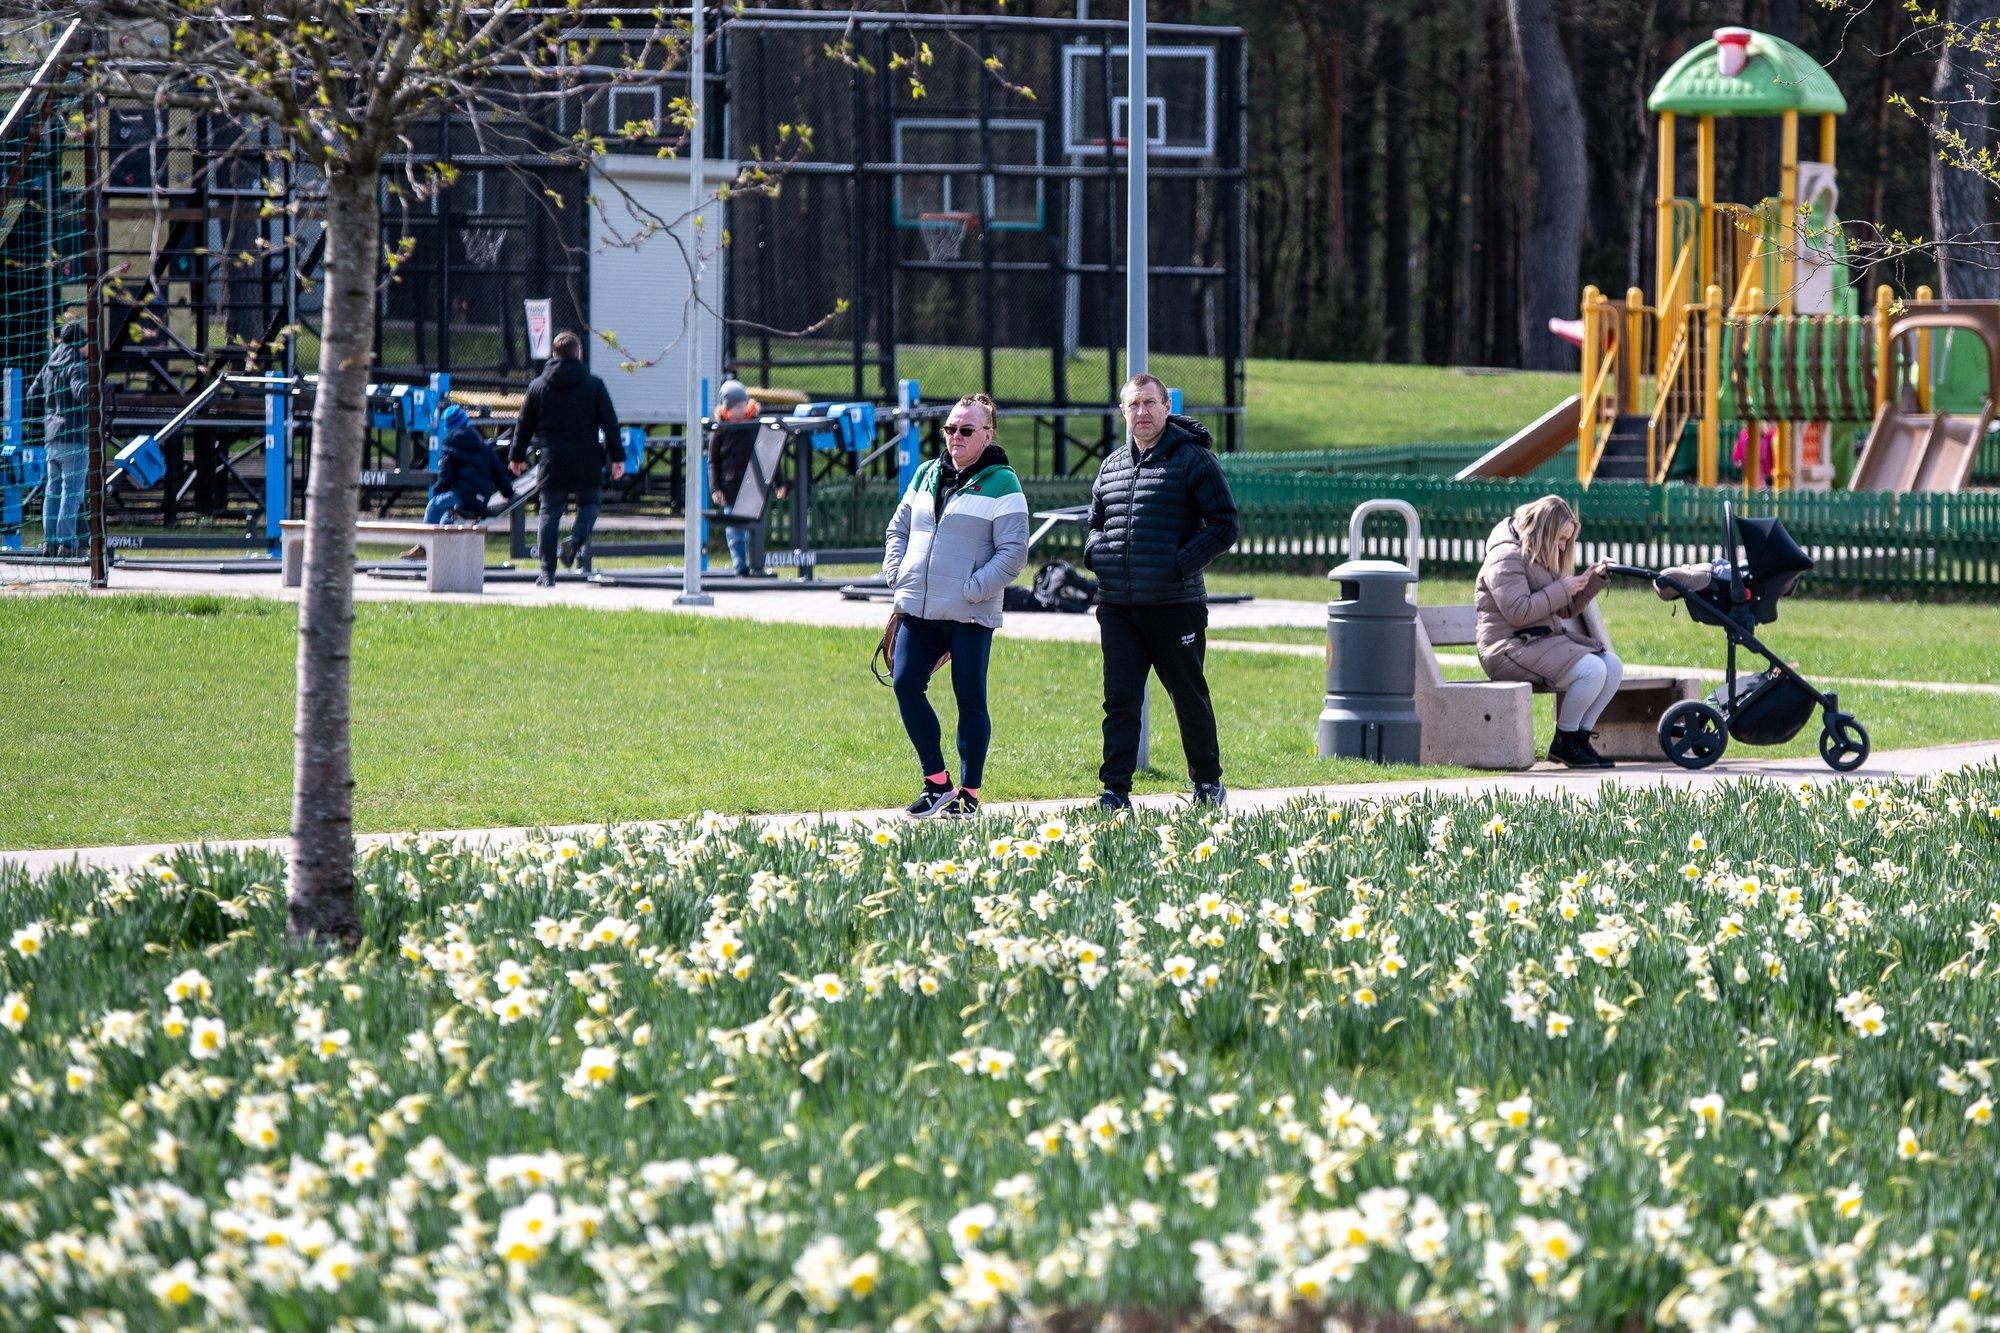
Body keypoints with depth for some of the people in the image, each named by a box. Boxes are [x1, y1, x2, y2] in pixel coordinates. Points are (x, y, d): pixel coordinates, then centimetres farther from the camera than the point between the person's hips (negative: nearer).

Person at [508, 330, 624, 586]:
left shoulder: (538, 386, 5)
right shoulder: (593, 385, 0)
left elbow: (525, 426, 12)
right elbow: (610, 424, -2)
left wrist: (517, 456, 24)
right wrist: (616, 457, 3)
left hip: (552, 463, 1)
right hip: (586, 463, -1)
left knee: (550, 514, 5)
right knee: (589, 503, 18)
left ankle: (547, 572, 0)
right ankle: (577, 540, -10)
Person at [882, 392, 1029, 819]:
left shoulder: (1001, 485, -3)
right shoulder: (927, 476, 15)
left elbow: (1013, 552, -9)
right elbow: (898, 529, 25)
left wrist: (973, 590, -15)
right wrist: (896, 574, 8)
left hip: (970, 616, -5)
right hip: (917, 611, 5)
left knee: (970, 701, 0)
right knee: (905, 685, -6)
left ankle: (969, 793, 9)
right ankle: (936, 782, 3)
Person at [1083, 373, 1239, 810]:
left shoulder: (1193, 459, -4)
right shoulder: (1112, 466, 14)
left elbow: (1224, 526, -6)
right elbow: (1096, 522, 27)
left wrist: (1180, 564, -16)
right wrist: (1094, 552, 3)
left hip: (1175, 605, -4)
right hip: (1117, 608, 4)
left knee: (1189, 698, 7)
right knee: (1119, 699, -2)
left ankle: (1208, 783, 21)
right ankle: (1115, 790, -3)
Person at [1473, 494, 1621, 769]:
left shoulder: (1541, 559, 21)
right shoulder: (1507, 557, -10)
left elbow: (1566, 610, 23)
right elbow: (1518, 611, -22)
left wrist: (1595, 579, 9)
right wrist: (1563, 589, -15)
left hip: (1546, 640, 10)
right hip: (1510, 649, -10)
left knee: (1613, 666, -6)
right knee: (1592, 669, -26)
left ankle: (1580, 738, -1)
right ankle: (1563, 743, -12)